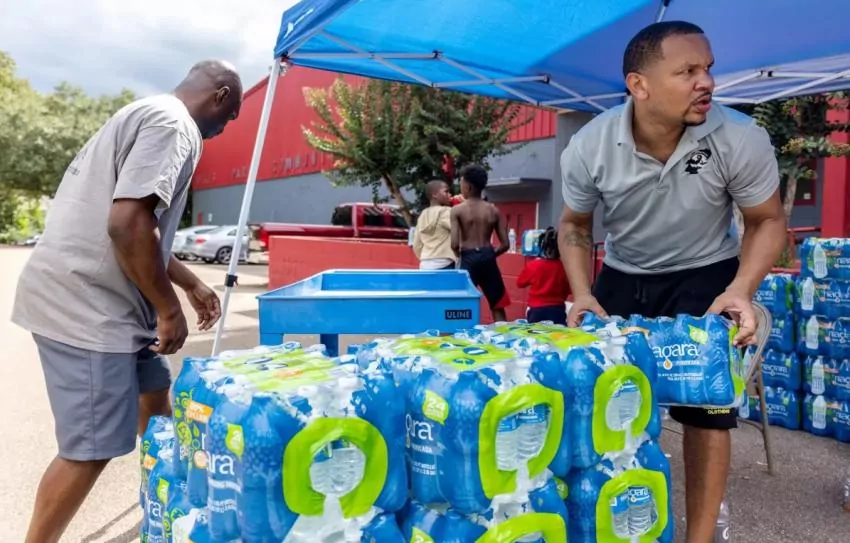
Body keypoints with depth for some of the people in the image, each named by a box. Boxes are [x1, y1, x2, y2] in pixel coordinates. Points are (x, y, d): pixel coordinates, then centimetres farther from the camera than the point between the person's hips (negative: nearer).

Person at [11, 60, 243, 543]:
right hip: (86, 305, -11)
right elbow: (127, 224, -27)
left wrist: (193, 285, 28)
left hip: (101, 299, 11)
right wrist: (170, 310, -16)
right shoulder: (171, 124, -14)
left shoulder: (147, 116, 19)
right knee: (91, 448, -2)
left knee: (154, 393, 23)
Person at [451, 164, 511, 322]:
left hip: (469, 259, -3)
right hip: (488, 259, 3)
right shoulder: (493, 210, 6)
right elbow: (505, 244, 4)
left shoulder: (457, 210, -4)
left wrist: (460, 255, 8)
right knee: (498, 308, 15)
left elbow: (455, 244, -13)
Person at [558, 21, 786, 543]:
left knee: (706, 405, -9)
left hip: (704, 277, -1)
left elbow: (768, 221, -9)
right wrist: (582, 293, -18)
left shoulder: (741, 139, -25)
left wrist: (742, 290, -26)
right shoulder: (588, 148, -21)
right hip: (623, 278, 2)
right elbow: (575, 226, -4)